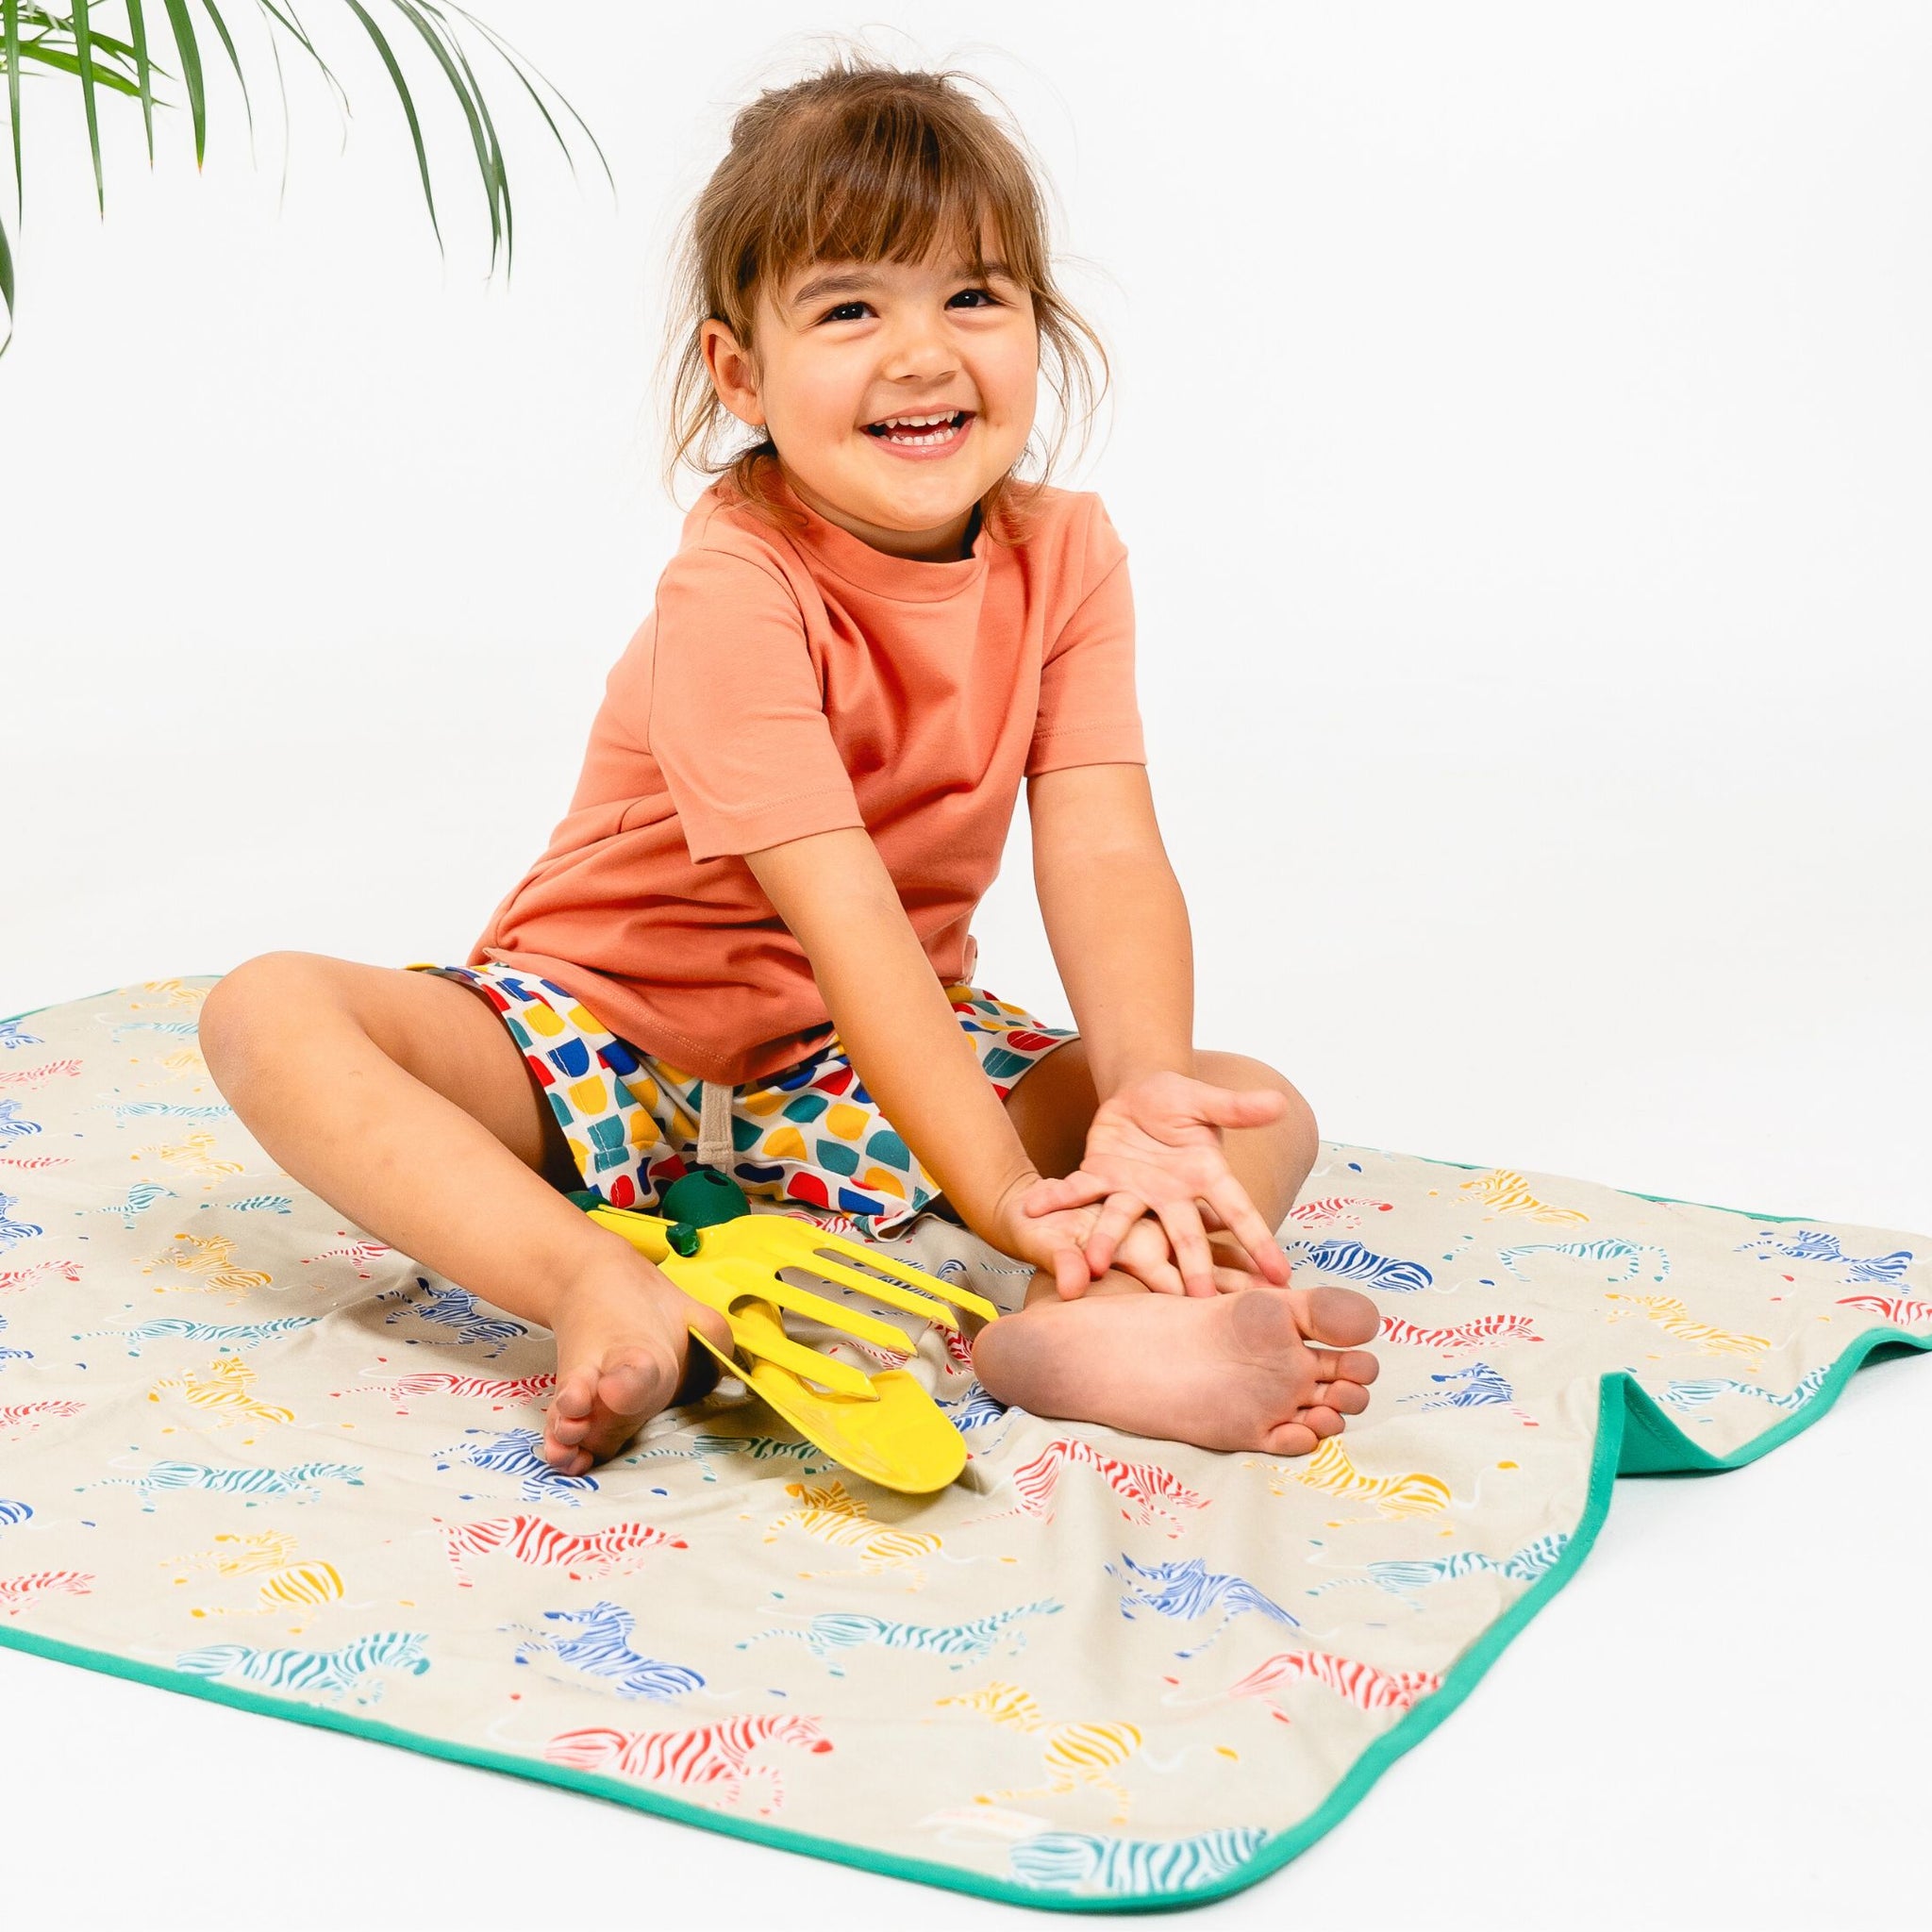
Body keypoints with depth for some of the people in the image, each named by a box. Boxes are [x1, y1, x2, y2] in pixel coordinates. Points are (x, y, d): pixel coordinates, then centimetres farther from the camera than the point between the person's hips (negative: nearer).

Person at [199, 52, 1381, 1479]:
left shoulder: (1065, 557, -8)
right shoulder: (734, 588, -23)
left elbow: (1105, 855, -18)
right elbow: (846, 922, -31)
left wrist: (1148, 1092, -38)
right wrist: (1013, 1199, -38)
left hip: (878, 1059, 4)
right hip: (606, 1037, -3)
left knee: (1261, 1113, -15)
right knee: (272, 1013, -29)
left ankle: (1088, 1334, -47)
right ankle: (610, 1295, -49)